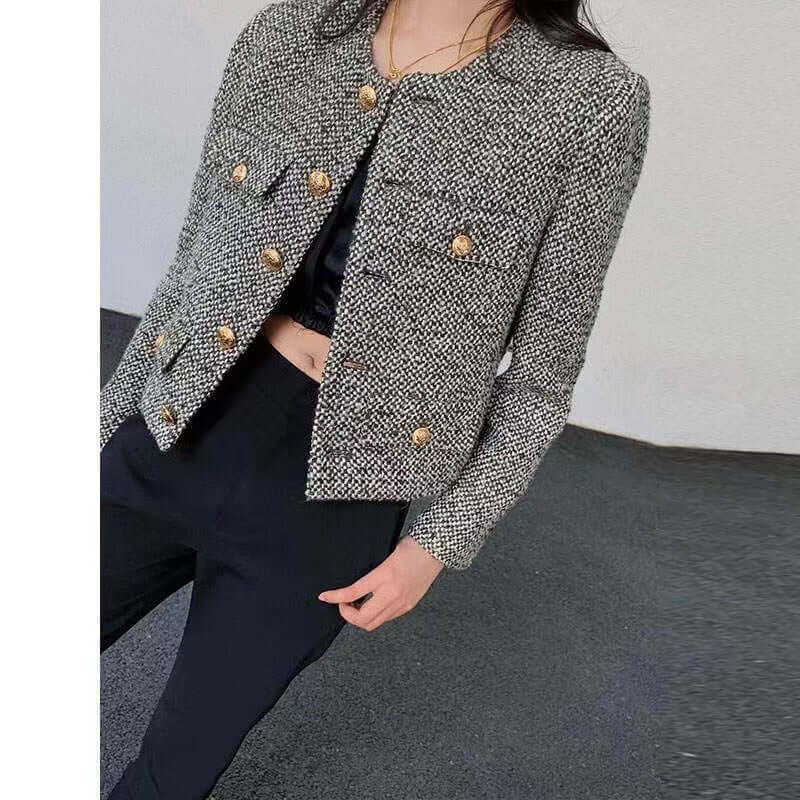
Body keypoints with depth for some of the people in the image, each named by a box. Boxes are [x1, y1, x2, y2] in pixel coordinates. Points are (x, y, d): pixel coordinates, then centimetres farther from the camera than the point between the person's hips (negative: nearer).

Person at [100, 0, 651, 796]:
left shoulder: (591, 100, -8)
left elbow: (541, 377, -3)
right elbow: (193, 259, 8)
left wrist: (441, 542, -7)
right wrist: (108, 420, 13)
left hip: (331, 499, -3)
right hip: (171, 439, 4)